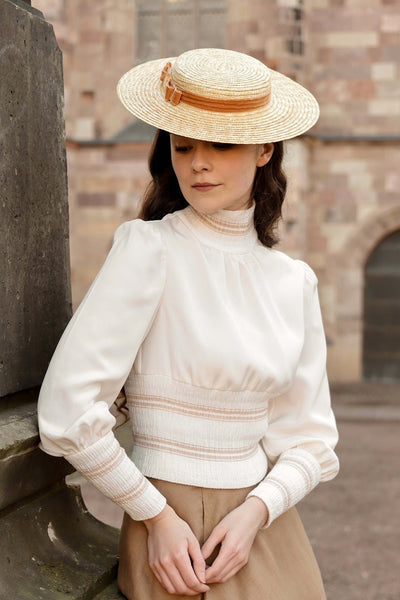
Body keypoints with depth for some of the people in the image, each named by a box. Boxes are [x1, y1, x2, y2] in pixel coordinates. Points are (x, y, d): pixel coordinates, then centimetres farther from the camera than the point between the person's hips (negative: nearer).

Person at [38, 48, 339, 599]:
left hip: (266, 525, 5)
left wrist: (256, 511, -11)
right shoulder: (149, 248, -12)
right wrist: (157, 516, -12)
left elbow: (308, 437, 6)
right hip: (172, 531, -4)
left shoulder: (294, 281, 3)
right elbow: (67, 409, -19)